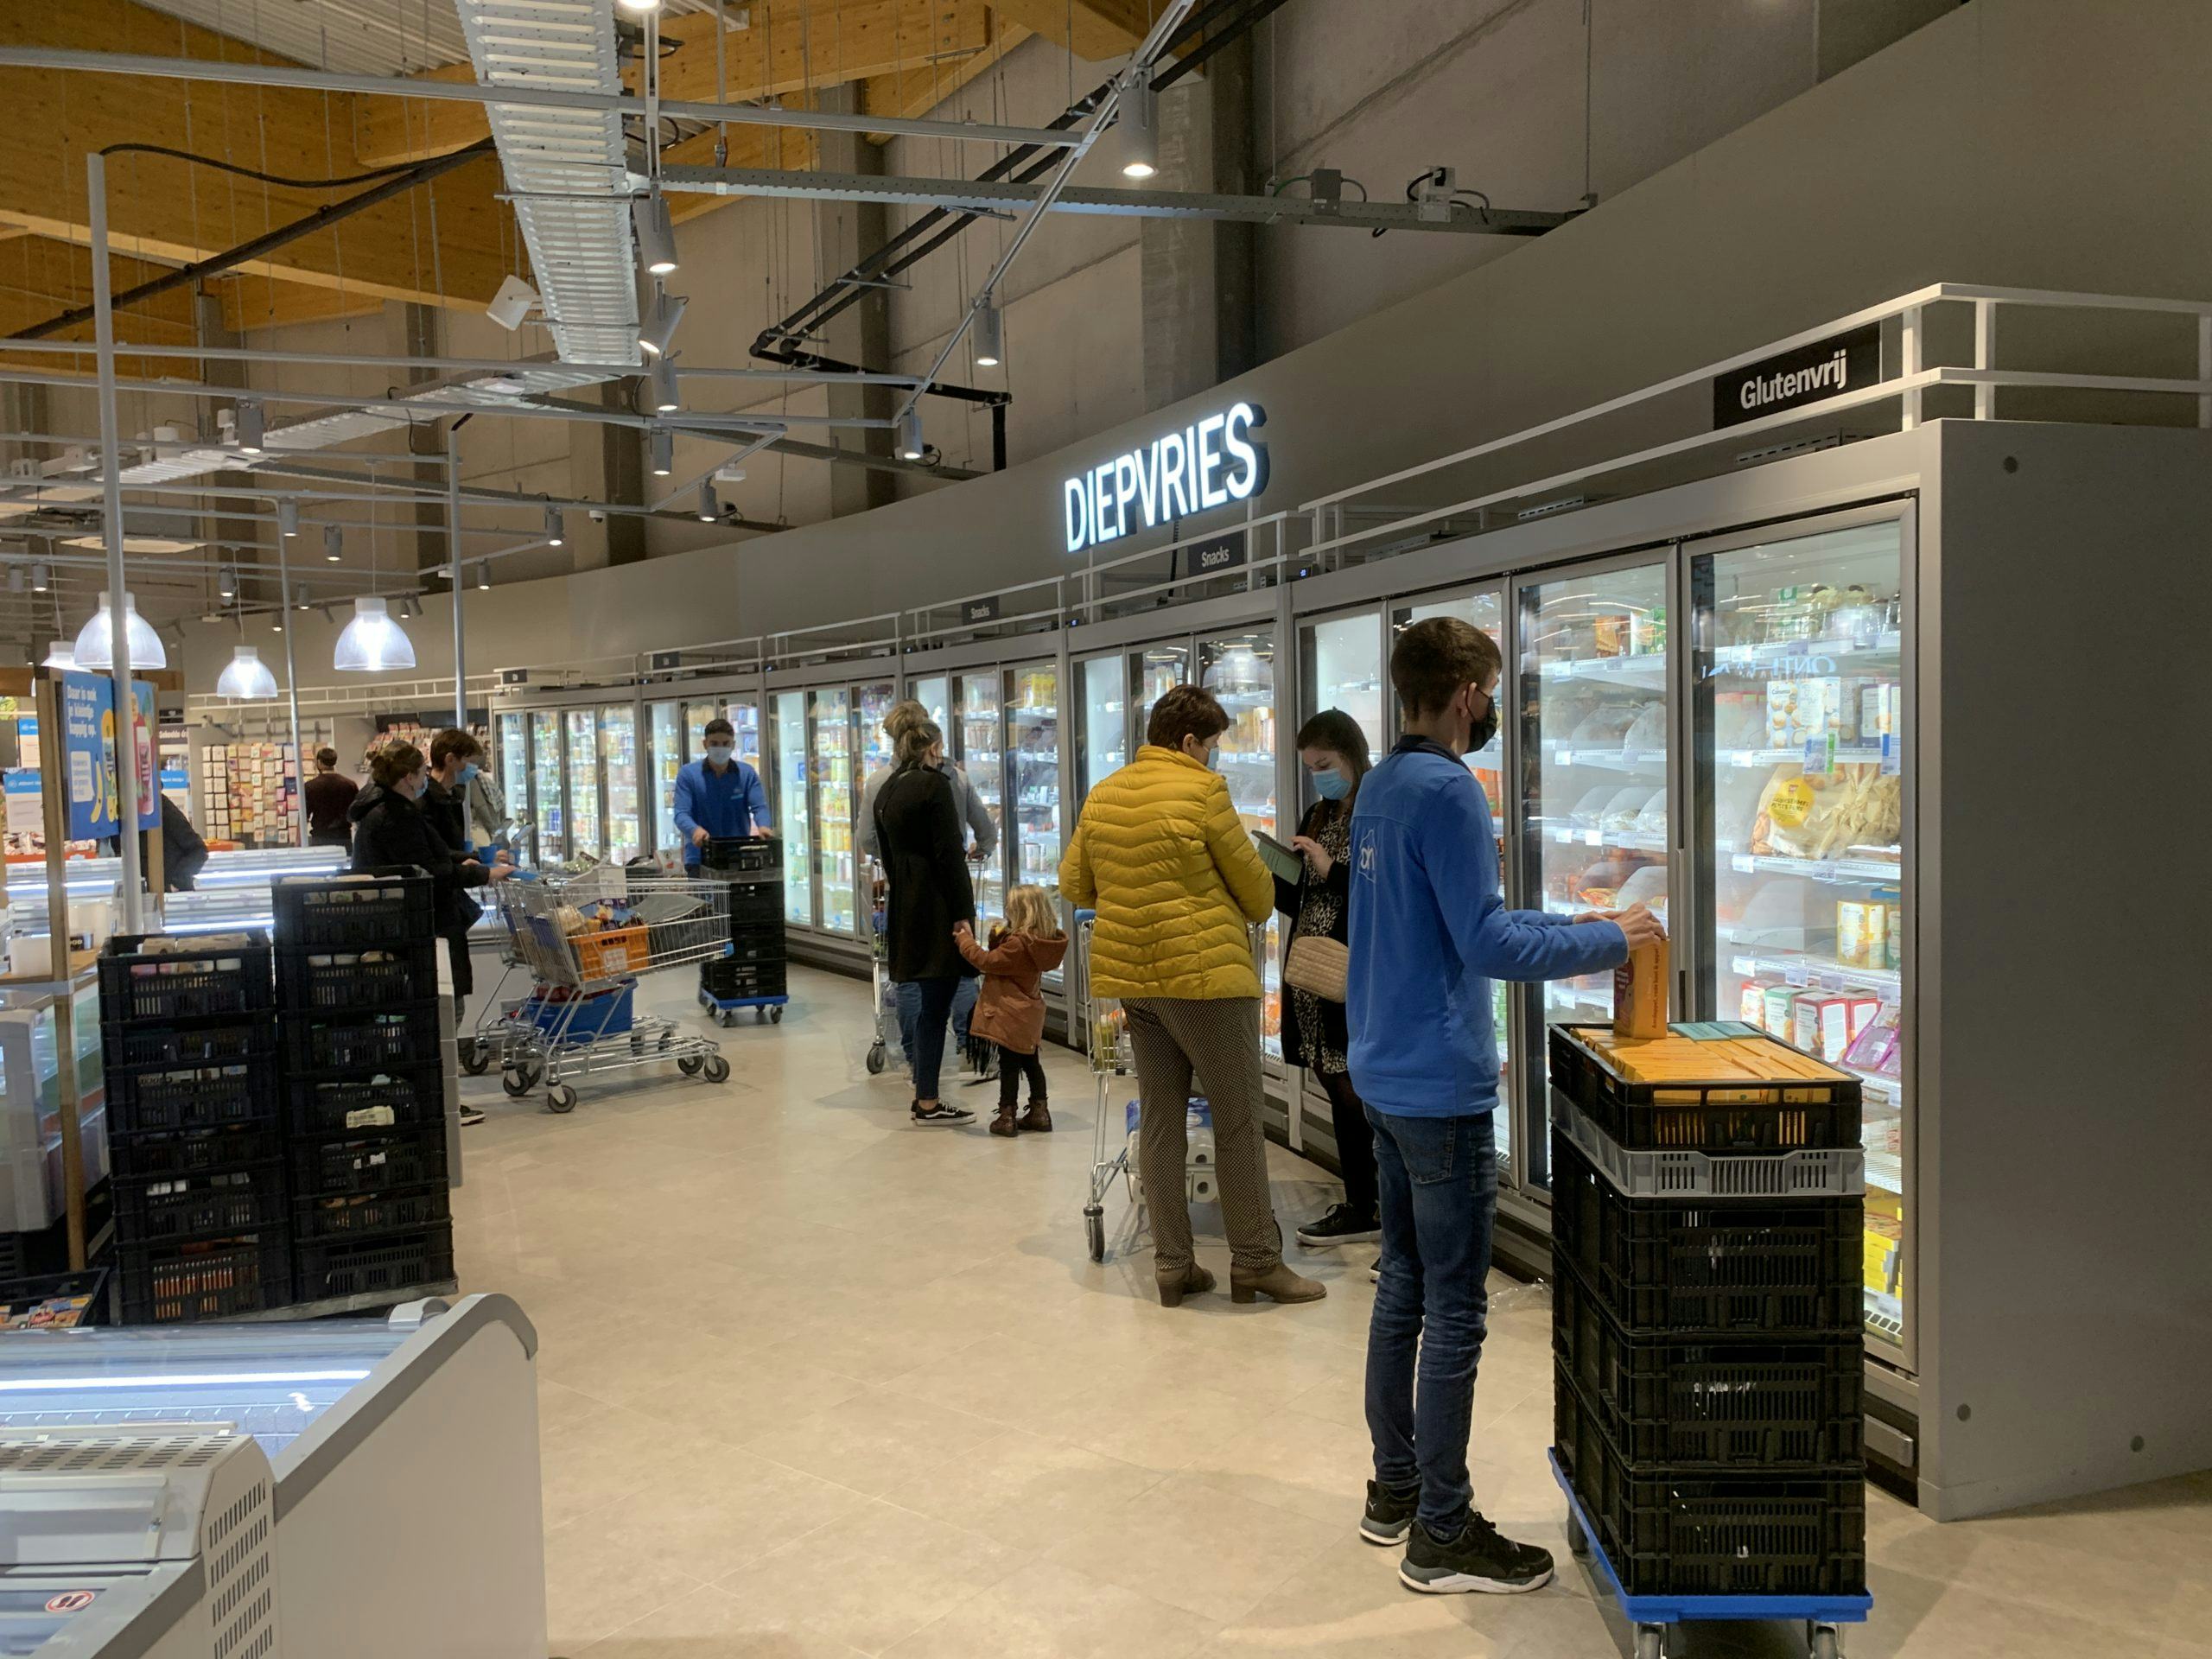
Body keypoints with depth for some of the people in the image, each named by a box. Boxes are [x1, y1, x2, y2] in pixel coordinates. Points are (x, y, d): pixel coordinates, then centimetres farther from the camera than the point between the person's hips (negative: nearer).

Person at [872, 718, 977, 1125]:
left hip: (904, 905, 9)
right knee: (935, 1003, -4)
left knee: (929, 1000, 15)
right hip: (937, 905, -8)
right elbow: (949, 854, -16)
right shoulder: (935, 785, -12)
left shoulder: (887, 791, 13)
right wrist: (962, 913, -14)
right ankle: (927, 1103, -1)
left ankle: (923, 1094, 20)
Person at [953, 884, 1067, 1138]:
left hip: (1011, 1016, -9)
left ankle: (1007, 1116, 6)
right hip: (1028, 1015, 9)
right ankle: (1039, 1111, 23)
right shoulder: (1037, 941, 5)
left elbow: (987, 962, -19)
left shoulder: (1018, 944, -23)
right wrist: (997, 940, 1)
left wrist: (964, 939, -9)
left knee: (1009, 1064, 0)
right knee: (1030, 1062, 17)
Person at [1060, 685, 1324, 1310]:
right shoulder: (1203, 791, -11)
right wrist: (1253, 914, 18)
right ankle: (1256, 1261, 11)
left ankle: (1171, 1264, 16)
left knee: (1159, 1120, 11)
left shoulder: (1102, 796, 7)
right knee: (1238, 1122, 4)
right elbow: (1254, 885, -4)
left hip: (1134, 977, 7)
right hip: (1206, 974, -7)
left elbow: (1073, 884, 13)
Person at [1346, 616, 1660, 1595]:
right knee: (1455, 1312, 0)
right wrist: (1606, 942, -9)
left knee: (1403, 1285, 17)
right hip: (1441, 1088, -9)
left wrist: (1569, 927, 16)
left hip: (1384, 1075, 10)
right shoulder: (1447, 791, -18)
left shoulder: (1380, 787, 11)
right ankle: (1441, 1535, 9)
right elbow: (1487, 945, -21)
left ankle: (1396, 1488, 29)